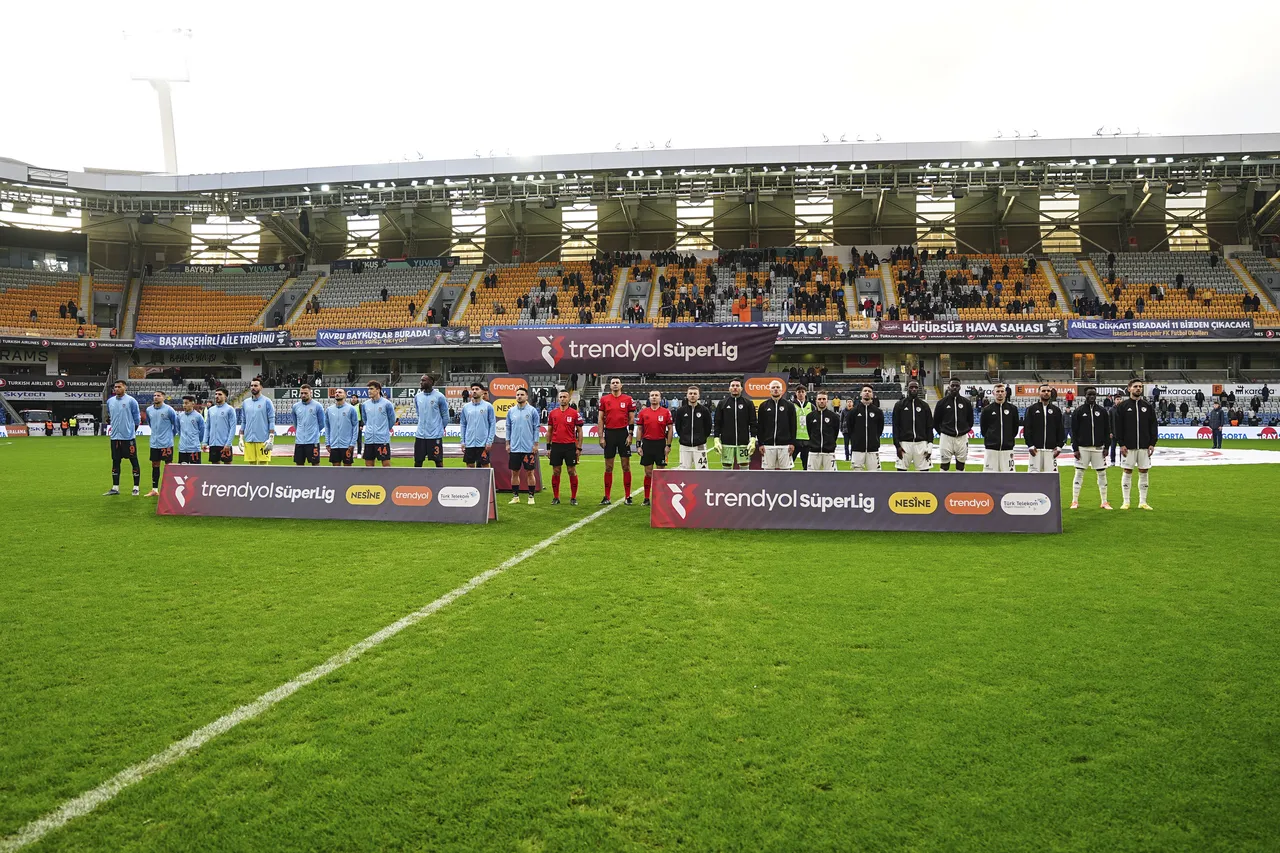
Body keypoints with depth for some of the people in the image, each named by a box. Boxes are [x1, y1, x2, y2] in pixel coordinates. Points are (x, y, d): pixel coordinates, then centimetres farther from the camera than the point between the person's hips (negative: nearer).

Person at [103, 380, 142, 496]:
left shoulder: (131, 401, -6)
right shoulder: (110, 401, 9)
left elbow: (137, 418, -1)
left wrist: (132, 430, 4)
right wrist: (114, 427, 19)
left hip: (129, 437, -5)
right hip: (115, 437, 5)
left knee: (134, 461, -1)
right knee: (115, 462, 9)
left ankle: (136, 488, 4)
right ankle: (115, 488, 15)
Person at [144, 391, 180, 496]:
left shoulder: (168, 410, -11)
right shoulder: (149, 410, 5)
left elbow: (176, 423, 0)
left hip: (166, 443, -5)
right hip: (154, 443, 5)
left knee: (168, 465, -1)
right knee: (155, 465, 10)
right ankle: (154, 489, 17)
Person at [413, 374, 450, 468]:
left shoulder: (439, 397, -8)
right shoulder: (417, 397, 7)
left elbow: (445, 416, 0)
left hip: (435, 435, -5)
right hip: (420, 435, 5)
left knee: (438, 461, 2)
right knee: (417, 461, 8)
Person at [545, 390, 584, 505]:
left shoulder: (575, 413, 0)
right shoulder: (552, 413, 7)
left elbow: (579, 431, 2)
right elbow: (549, 431, 12)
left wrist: (579, 448, -3)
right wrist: (548, 447, 8)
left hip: (570, 446, -2)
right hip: (556, 446, 2)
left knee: (572, 472, 1)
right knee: (555, 472, 6)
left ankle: (573, 498, 10)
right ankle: (555, 498, 14)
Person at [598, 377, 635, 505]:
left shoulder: (628, 399, 2)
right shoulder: (604, 399, 5)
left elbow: (632, 419, 3)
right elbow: (600, 419, 5)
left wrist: (630, 435, -5)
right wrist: (601, 437, -1)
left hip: (623, 433, -1)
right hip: (609, 433, 1)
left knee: (626, 466, 2)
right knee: (608, 467, 5)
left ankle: (628, 497, 7)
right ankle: (606, 497, 11)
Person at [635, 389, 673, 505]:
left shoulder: (666, 412, 1)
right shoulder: (643, 412, 5)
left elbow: (670, 429, 2)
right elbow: (639, 429, 7)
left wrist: (668, 445, -5)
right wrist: (638, 445, 1)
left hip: (661, 444, -1)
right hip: (647, 444, 1)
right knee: (648, 472, 6)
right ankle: (646, 499, 12)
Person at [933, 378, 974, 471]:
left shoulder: (966, 402, 4)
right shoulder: (942, 402, -1)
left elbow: (970, 420, 14)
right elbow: (936, 421, 6)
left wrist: (964, 431, 9)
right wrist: (942, 432, 6)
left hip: (962, 438, 2)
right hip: (946, 437, -2)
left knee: (961, 464, 8)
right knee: (945, 465, 1)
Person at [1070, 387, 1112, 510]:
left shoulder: (1102, 411, 7)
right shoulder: (1078, 411, 1)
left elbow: (1107, 430, 9)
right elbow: (1074, 431, -1)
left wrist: (1106, 447, 1)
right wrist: (1075, 449, -7)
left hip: (1098, 448, 2)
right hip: (1083, 448, -2)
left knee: (1102, 473, 4)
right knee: (1079, 473, 0)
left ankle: (1104, 502, 11)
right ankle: (1075, 501, 5)